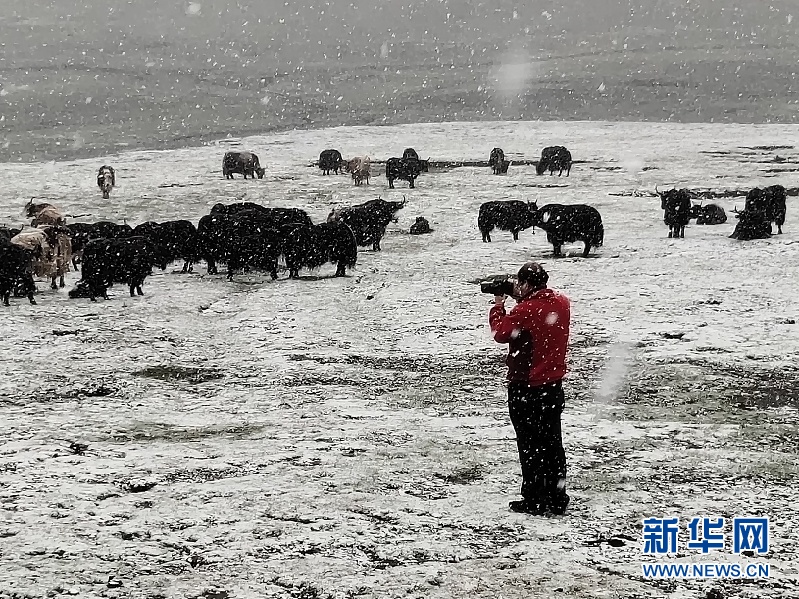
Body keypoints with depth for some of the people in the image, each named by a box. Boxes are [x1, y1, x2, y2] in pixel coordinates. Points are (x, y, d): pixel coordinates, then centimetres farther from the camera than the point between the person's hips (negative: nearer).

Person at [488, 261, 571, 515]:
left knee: (530, 445, 3)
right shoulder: (562, 303, -1)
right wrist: (520, 299, 7)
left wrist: (498, 305, 6)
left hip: (525, 388, -7)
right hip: (553, 385, 7)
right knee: (552, 442, 14)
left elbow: (500, 333, -7)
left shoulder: (524, 311, -22)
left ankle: (534, 501, 7)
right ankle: (557, 499, 19)